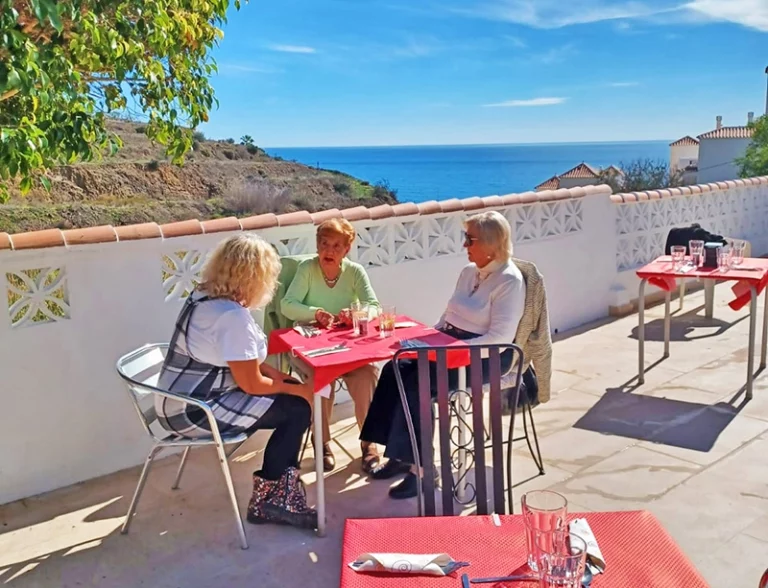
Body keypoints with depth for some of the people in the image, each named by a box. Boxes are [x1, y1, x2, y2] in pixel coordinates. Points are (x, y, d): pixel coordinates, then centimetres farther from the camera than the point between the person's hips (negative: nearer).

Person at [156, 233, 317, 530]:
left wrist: (280, 376, 6)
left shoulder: (203, 295, 5)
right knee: (297, 409, -7)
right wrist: (298, 389, -4)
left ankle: (276, 494, 14)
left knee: (291, 390, 9)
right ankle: (266, 501, 10)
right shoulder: (233, 317, -25)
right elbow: (251, 384, -19)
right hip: (194, 412, -10)